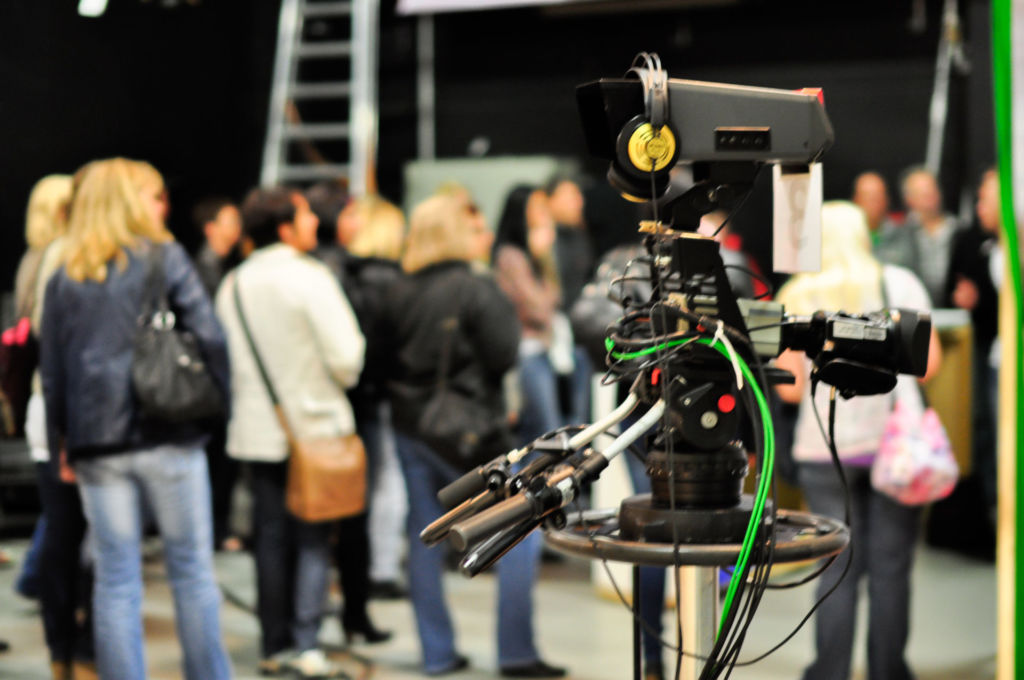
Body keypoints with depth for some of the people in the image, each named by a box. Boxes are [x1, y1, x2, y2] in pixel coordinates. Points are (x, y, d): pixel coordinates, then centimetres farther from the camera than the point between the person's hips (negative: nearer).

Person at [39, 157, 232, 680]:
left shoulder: (65, 277, 9)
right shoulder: (164, 256, -1)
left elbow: (51, 368, 8)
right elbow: (208, 335, -10)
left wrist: (60, 448, 11)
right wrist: (219, 402, 0)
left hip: (96, 443, 3)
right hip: (168, 437, -3)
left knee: (115, 580, 7)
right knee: (191, 569, 8)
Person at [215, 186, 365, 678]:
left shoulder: (233, 285, 5)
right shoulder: (308, 277, -14)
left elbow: (224, 355, 11)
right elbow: (345, 354, -16)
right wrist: (338, 383, 4)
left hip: (256, 429, 5)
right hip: (312, 425, -5)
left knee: (270, 537, 11)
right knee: (313, 538, 1)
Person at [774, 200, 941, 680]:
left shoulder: (796, 296, 1)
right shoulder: (900, 283, 2)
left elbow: (790, 387, -1)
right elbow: (929, 362, -3)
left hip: (823, 450, 1)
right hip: (893, 443, 0)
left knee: (838, 569, 6)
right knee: (890, 568, 6)